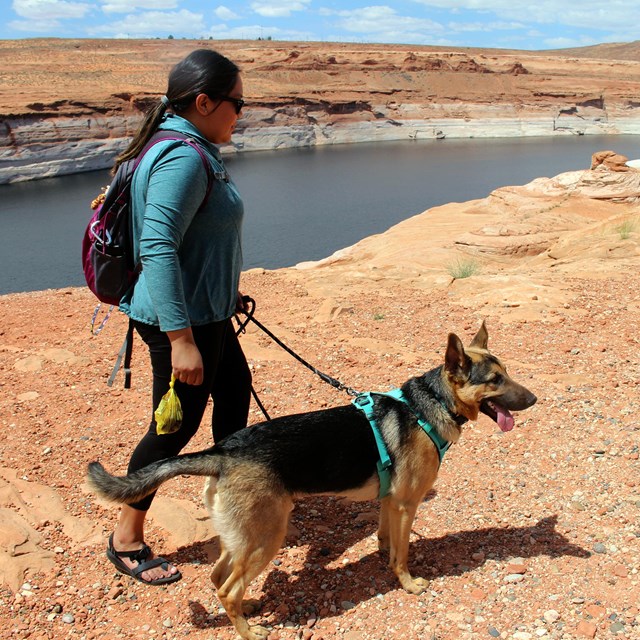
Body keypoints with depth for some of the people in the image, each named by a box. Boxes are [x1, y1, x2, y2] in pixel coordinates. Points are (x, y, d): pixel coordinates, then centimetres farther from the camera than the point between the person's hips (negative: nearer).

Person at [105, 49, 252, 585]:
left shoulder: (192, 150, 10)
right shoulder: (182, 159, -22)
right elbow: (158, 250, -29)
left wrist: (225, 294, 27)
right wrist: (180, 338, -30)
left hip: (204, 311, 11)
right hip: (182, 318, -11)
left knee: (235, 389, 24)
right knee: (177, 424, 1)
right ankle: (127, 540, 19)